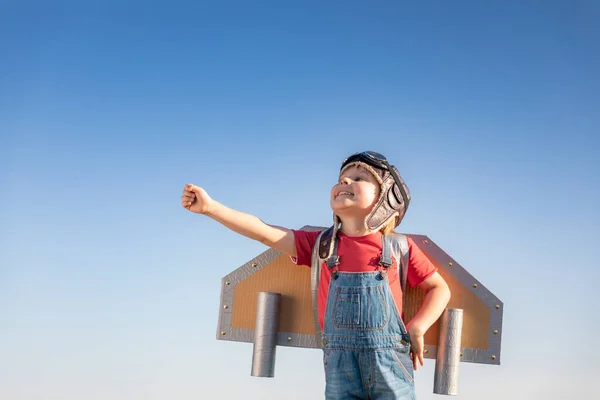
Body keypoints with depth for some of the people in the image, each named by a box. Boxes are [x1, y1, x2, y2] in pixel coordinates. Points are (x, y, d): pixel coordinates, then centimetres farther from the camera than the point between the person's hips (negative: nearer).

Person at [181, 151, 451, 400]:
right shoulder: (321, 245, 5)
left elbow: (440, 288, 9)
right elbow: (265, 232, -2)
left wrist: (417, 328, -6)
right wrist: (210, 207, -10)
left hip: (390, 363, -1)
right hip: (341, 366, 1)